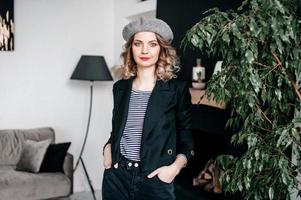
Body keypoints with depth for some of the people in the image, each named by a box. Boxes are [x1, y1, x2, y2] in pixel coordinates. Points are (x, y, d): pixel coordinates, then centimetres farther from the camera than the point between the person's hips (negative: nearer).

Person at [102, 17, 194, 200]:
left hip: (154, 179, -3)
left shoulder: (177, 89, -5)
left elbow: (187, 140, 0)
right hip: (116, 176, 4)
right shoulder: (120, 88, 5)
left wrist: (175, 167, -14)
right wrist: (108, 148, -1)